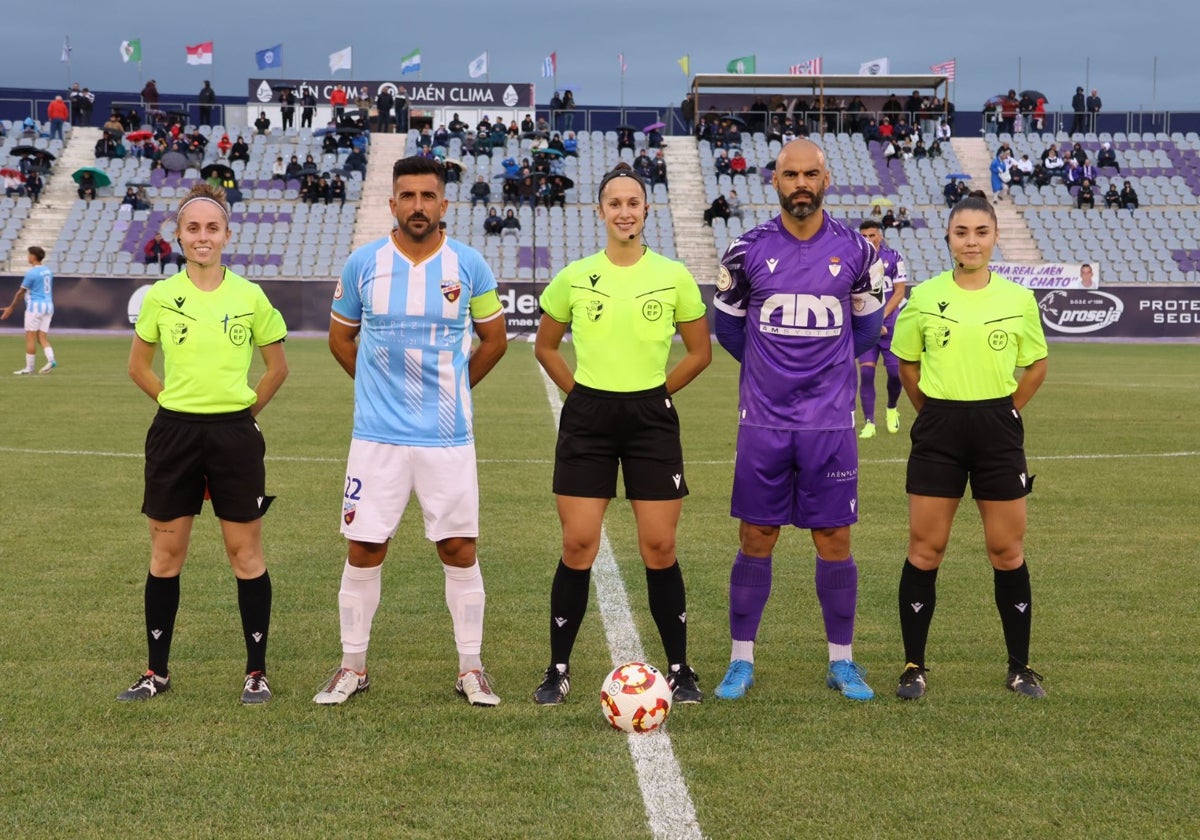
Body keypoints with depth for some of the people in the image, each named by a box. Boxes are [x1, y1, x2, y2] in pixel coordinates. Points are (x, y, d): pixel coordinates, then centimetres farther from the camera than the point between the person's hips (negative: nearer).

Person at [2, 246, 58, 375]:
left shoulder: (31, 273, -12)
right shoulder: (48, 271, 10)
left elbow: (20, 292, -7)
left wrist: (11, 308, 2)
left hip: (35, 306, -7)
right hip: (48, 306, 7)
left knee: (30, 337, -1)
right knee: (42, 337, 7)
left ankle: (29, 368, 0)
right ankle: (51, 359, -14)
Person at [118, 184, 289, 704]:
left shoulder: (250, 296, -1)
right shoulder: (160, 296, 1)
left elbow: (277, 367, 10)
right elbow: (138, 366, 13)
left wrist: (244, 410, 6)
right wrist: (177, 402, 6)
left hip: (235, 434, -1)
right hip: (175, 433, 1)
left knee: (246, 553, 2)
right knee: (165, 554, 7)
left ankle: (257, 672, 12)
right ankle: (157, 671, 19)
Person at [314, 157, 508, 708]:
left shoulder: (468, 265, -1)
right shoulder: (363, 264, 0)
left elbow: (493, 339, 12)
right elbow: (340, 337, 14)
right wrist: (379, 385, 11)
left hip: (448, 436, 0)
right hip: (377, 435, 0)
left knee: (460, 549, 2)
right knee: (363, 550, 3)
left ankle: (471, 669, 14)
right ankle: (352, 667, 16)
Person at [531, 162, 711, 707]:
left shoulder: (674, 277, 0)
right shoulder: (574, 278, 1)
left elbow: (700, 352, 9)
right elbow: (545, 346, 14)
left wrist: (654, 391, 5)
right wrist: (579, 391, 5)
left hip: (651, 418, 0)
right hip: (587, 417, 0)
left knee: (660, 549, 0)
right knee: (577, 546, -2)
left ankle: (679, 670, 13)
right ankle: (558, 671, 10)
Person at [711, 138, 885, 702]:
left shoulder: (855, 252, 1)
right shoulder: (747, 250, -1)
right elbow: (727, 324, 14)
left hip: (830, 422, 0)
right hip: (763, 421, 0)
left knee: (834, 540, 3)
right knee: (756, 539, 3)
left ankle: (842, 662, 15)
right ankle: (741, 661, 13)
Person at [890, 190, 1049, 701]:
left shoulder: (1018, 299, 0)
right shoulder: (924, 298, -2)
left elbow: (1036, 366, 12)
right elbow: (906, 365, 10)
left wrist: (1003, 412, 7)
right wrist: (937, 411, 7)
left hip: (998, 431, 1)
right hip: (939, 431, 0)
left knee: (1007, 551, 5)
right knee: (925, 549, 2)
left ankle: (1019, 668, 16)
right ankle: (914, 666, 11)